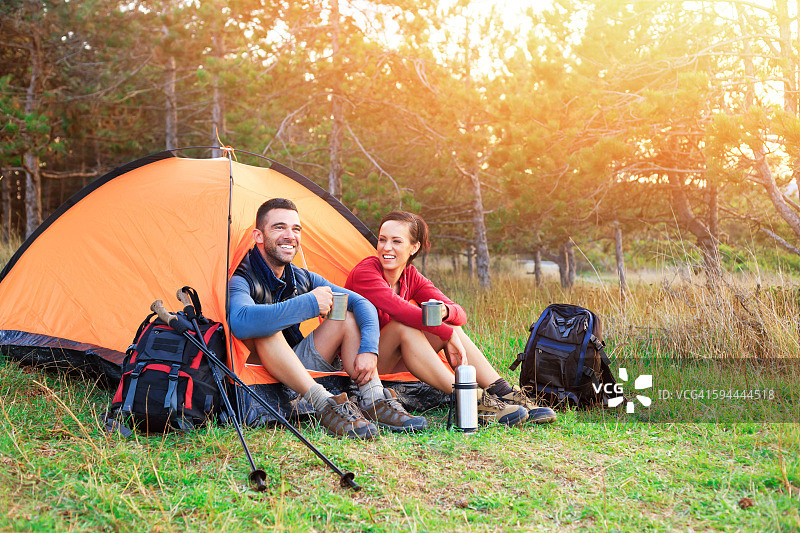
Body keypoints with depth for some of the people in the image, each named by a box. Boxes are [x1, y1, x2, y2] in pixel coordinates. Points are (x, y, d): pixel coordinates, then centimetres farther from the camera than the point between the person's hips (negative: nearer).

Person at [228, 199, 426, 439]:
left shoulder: (302, 278, 4)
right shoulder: (240, 279, -18)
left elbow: (362, 304, 3)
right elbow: (240, 323, -42)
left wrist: (369, 349, -18)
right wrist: (308, 303, -36)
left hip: (299, 368, 7)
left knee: (346, 316, -6)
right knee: (265, 331, -34)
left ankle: (375, 402, -19)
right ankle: (326, 406, -39)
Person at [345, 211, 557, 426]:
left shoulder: (411, 277, 2)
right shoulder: (365, 273, -18)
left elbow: (459, 314, -8)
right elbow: (402, 310, -32)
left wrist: (443, 311, -32)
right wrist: (448, 335, -30)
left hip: (393, 359, 6)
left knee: (450, 324, -12)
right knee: (404, 327, -34)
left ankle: (502, 393, -20)